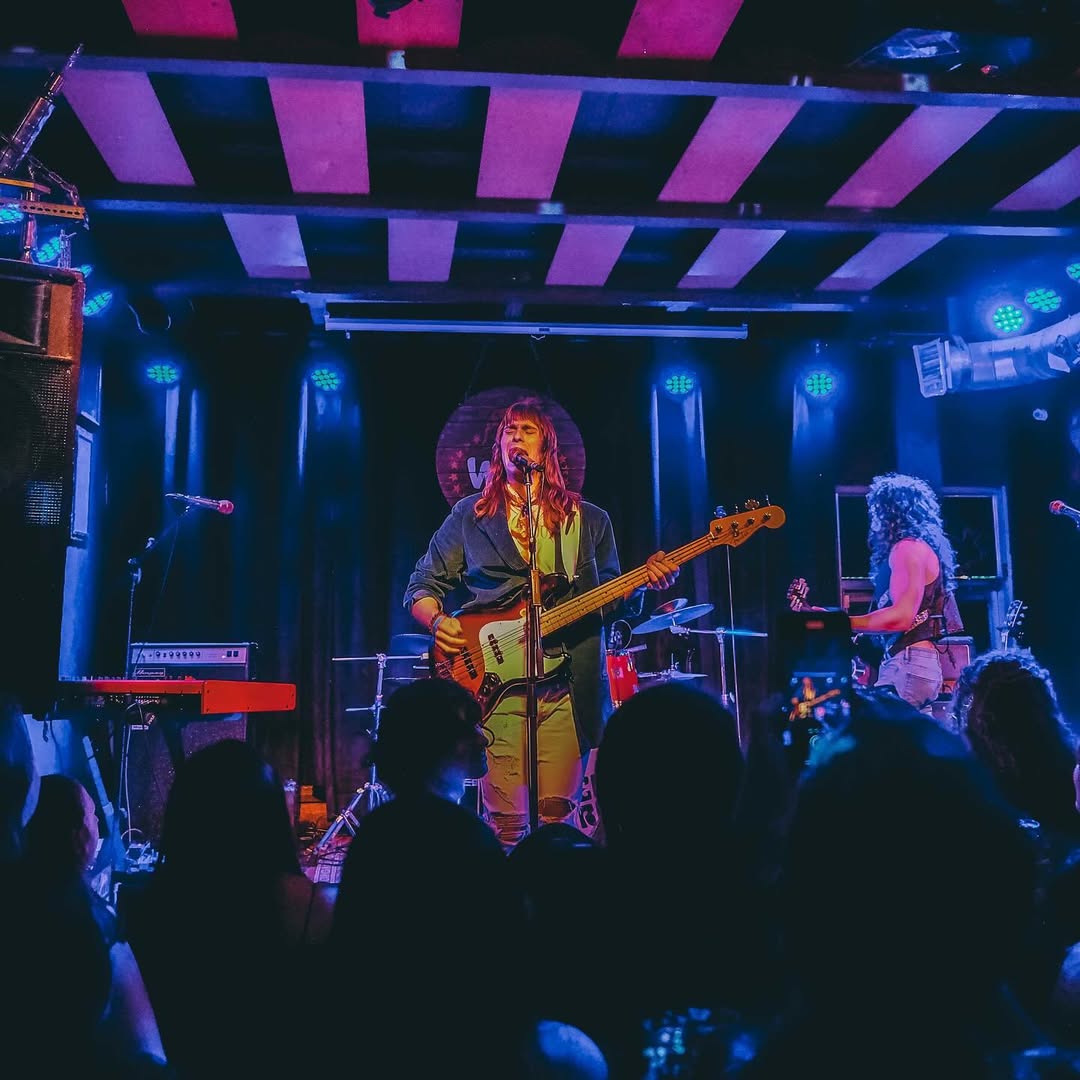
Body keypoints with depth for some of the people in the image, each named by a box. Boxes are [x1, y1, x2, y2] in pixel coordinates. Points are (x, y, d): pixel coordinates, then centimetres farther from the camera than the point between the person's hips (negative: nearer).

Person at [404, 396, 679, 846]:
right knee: (506, 822, -5)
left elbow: (612, 601, 15)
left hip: (568, 686, 1)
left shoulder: (589, 520, 15)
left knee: (557, 818, 1)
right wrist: (439, 621, -9)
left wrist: (644, 581, -5)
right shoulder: (469, 515, 11)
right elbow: (421, 586, 12)